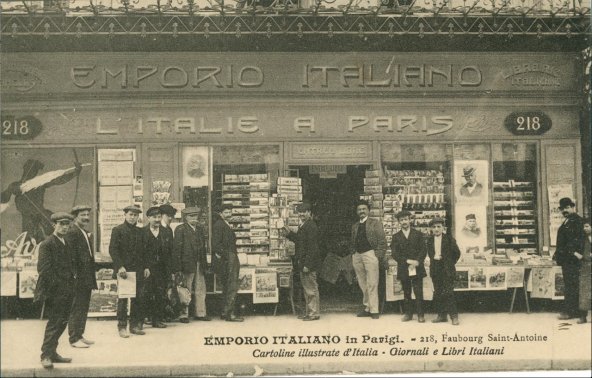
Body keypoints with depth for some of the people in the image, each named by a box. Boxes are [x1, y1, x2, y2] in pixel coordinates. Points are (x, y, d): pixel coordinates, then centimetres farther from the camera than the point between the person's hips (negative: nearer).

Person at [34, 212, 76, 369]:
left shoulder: (68, 244, 17)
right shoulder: (47, 244, -8)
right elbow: (43, 268, -14)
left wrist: (73, 278, 11)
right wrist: (54, 284, -16)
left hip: (67, 290, 8)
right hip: (56, 291, -8)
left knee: (62, 322, 11)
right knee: (54, 322, -8)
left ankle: (52, 352, 20)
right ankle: (46, 355, -3)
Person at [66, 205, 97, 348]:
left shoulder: (85, 233, 17)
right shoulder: (72, 233, -14)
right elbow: (71, 256, -19)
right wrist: (74, 275, -21)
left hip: (87, 279, 10)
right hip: (78, 278, -10)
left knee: (83, 308, 16)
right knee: (76, 308, -3)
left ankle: (80, 335, 25)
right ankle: (74, 338, 4)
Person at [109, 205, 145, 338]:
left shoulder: (140, 231, 14)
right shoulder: (118, 230, -1)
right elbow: (113, 250, -8)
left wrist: (145, 267, 8)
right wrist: (120, 267, -17)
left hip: (138, 270, 5)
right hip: (124, 270, -5)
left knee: (137, 299, 5)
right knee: (123, 299, -2)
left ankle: (135, 325, 13)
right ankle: (122, 327, 3)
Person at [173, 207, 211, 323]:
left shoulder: (200, 228, 14)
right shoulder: (180, 229, -5)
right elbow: (177, 249, -9)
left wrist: (205, 264, 10)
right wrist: (178, 268, -14)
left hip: (199, 265, 6)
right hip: (187, 264, -6)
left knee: (200, 290, 9)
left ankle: (200, 313, 18)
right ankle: (184, 314, 9)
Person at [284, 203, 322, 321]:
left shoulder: (311, 226, -17)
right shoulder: (303, 226, 15)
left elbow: (312, 247, -21)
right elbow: (299, 240, 23)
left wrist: (307, 265, -23)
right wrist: (289, 233, 11)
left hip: (309, 263, -10)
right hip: (303, 263, 10)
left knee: (311, 289, -3)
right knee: (307, 289, 17)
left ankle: (314, 313, 4)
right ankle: (308, 312, 25)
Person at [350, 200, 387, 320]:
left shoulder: (375, 223, 4)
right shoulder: (354, 226, 19)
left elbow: (382, 241, -2)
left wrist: (378, 256, -10)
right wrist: (353, 256, 10)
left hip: (370, 254, -5)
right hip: (357, 256, 5)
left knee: (372, 284, -7)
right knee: (363, 285, 6)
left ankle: (374, 310, -5)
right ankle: (367, 307, 12)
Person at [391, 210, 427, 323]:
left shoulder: (418, 234, 8)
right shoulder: (396, 237, 8)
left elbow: (423, 250, 2)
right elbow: (395, 254, 0)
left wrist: (417, 262, -14)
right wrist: (407, 261, -13)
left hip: (417, 268, -1)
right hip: (403, 269, 1)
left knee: (419, 293, -5)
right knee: (406, 293, 6)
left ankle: (420, 314, 0)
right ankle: (408, 313, 15)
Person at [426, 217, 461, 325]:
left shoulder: (449, 239, -4)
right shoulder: (430, 240, 8)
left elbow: (457, 253, 2)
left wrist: (451, 263, 4)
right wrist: (435, 257, 3)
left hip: (447, 270, -5)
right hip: (435, 270, 5)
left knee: (448, 293, -8)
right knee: (437, 294, 6)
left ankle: (454, 316, 0)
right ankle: (442, 315, 15)